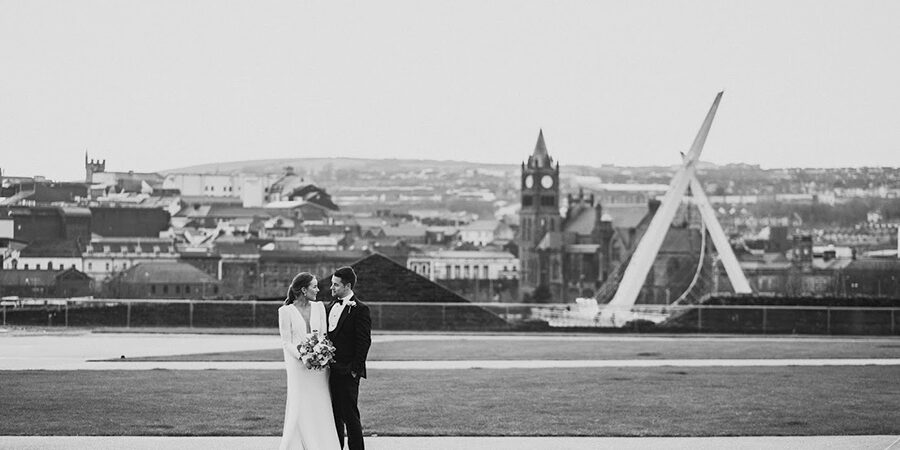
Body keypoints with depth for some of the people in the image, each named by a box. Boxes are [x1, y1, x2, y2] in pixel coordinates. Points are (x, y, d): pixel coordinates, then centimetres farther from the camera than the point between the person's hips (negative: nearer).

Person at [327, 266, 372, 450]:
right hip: (331, 371, 8)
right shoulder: (332, 307, 14)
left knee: (350, 416, -4)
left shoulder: (360, 309, -11)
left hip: (347, 372, -8)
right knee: (335, 416, 12)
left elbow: (364, 342, -14)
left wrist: (354, 369, -15)